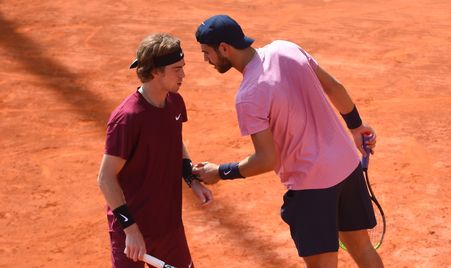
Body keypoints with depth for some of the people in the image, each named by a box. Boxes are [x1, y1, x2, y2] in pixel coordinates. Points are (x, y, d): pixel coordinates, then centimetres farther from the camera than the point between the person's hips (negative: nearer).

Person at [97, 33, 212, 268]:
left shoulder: (174, 102, -1)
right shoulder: (127, 118, -25)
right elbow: (106, 179, -21)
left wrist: (192, 180, 4)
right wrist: (130, 228, -23)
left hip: (170, 220, 8)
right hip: (133, 229, -7)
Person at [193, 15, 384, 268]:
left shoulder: (248, 97, -22)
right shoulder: (286, 48, -2)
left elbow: (267, 160, -18)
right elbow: (334, 88, 8)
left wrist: (220, 172, -5)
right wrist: (356, 125, 23)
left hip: (312, 183, -7)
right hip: (348, 163, 8)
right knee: (361, 246, 20)